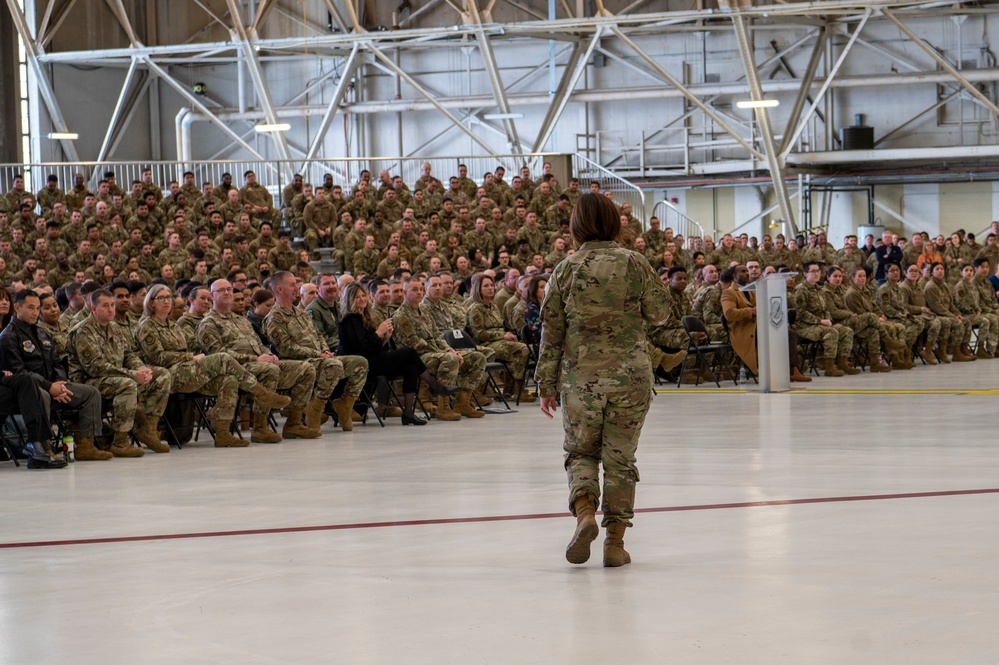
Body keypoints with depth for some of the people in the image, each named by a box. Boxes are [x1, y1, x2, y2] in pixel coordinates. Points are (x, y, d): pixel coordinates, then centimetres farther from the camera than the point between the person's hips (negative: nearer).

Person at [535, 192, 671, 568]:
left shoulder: (566, 270, -1)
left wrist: (547, 384, 6)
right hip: (630, 375, 0)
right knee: (620, 458, 8)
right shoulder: (634, 263, -2)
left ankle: (584, 513, -10)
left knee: (580, 452, 15)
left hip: (580, 377, 0)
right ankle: (615, 541, 6)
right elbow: (660, 312, 3)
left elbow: (551, 332, 0)